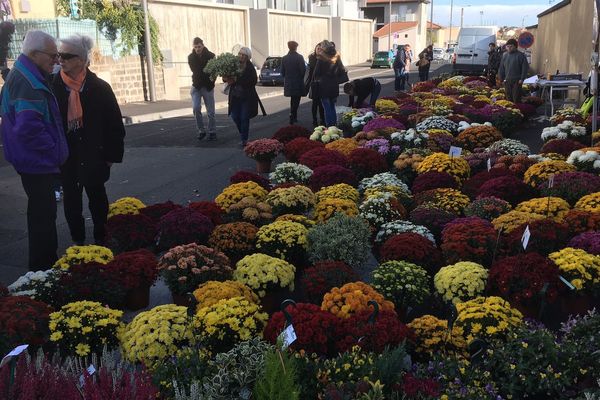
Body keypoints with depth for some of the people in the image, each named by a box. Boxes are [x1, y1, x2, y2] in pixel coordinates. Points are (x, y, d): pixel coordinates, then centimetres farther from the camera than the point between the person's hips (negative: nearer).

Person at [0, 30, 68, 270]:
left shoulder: (27, 76, 12)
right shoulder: (27, 82, -21)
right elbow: (29, 128, -30)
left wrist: (55, 151, 15)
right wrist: (53, 150, -17)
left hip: (36, 160, 11)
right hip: (38, 162, -11)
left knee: (44, 211, 19)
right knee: (43, 214, -1)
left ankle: (48, 261, 32)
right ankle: (42, 268, 9)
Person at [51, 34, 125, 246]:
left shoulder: (99, 87, -7)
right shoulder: (53, 86, -5)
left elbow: (114, 124, -4)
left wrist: (111, 155, -4)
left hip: (93, 154, -1)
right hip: (64, 155, 1)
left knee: (97, 196, 12)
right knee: (71, 198, 11)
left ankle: (101, 239, 28)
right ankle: (77, 240, 25)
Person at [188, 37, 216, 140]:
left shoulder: (211, 56, -6)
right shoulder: (191, 57, 1)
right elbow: (195, 71, 4)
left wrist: (212, 79, -29)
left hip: (208, 87, -1)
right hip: (196, 86, 1)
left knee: (210, 112, 1)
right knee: (196, 108, -12)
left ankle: (212, 132, 14)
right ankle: (201, 130, 3)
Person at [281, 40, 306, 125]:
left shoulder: (284, 58, 0)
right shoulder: (299, 57, -12)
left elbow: (282, 72, 2)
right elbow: (303, 70, -13)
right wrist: (301, 78, 6)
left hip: (288, 83, 4)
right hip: (298, 83, -4)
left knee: (293, 100, 19)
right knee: (295, 101, 1)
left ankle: (294, 117, 24)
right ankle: (292, 117, -8)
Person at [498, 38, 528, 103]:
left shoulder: (520, 55, -2)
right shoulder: (505, 55, 12)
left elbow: (525, 68, -4)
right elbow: (501, 68, 17)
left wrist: (522, 79, -10)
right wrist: (502, 79, 11)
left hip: (517, 81, -4)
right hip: (507, 81, 4)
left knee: (516, 99, -7)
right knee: (509, 98, 7)